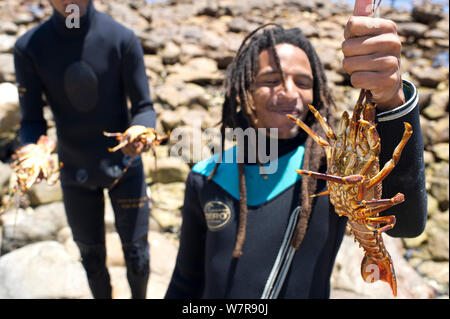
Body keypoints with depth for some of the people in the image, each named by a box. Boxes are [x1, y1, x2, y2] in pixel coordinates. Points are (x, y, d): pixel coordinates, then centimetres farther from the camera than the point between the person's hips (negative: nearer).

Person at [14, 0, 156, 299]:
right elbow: (32, 120, -6)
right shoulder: (29, 48, -10)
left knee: (137, 253, 10)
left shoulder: (122, 39, -14)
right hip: (76, 172, 1)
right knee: (92, 255, 17)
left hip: (124, 165, -1)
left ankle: (140, 297, 40)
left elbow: (144, 108, -10)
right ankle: (102, 295, 45)